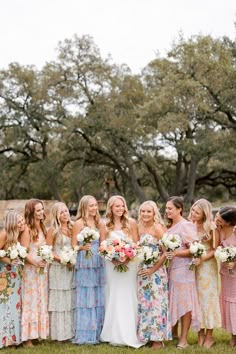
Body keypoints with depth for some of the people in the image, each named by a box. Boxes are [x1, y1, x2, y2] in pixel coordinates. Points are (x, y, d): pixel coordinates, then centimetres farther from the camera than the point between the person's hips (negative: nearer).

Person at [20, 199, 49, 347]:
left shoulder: (42, 227, 10)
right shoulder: (27, 229, -13)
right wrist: (35, 263, -28)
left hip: (43, 269, 8)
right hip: (31, 269, -7)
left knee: (42, 301, 13)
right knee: (31, 301, -2)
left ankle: (40, 332, 23)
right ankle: (28, 337, 5)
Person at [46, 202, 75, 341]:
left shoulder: (72, 228, 8)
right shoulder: (53, 230, -6)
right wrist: (62, 260, -17)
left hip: (72, 268, 5)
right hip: (58, 269, -5)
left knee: (71, 300, 10)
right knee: (60, 300, 1)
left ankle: (71, 331, 19)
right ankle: (60, 333, 8)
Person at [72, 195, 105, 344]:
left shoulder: (100, 223, 11)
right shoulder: (79, 223, -4)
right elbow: (73, 246, -4)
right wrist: (82, 247, -23)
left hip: (98, 263, 5)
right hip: (84, 264, -5)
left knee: (98, 298, 7)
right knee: (85, 298, -2)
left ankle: (96, 333, 17)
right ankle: (84, 335, 6)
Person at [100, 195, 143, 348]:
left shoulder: (131, 223, 0)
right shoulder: (105, 225, 5)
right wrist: (112, 259, -12)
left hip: (129, 264, -1)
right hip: (112, 264, 1)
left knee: (128, 297, 0)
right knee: (114, 297, 4)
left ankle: (129, 334, 7)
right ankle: (115, 335, 11)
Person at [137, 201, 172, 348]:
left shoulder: (158, 228, -10)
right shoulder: (141, 228, 11)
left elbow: (166, 252, -15)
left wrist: (153, 269, -16)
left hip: (155, 271, -7)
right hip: (143, 271, 7)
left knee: (155, 303, -2)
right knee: (144, 303, 11)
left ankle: (158, 340, 6)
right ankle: (146, 336, 21)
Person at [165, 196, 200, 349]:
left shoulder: (186, 226, -12)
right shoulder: (169, 226, 13)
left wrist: (176, 253, -26)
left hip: (183, 269, -8)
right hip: (169, 268, 8)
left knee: (184, 302, -1)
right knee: (172, 301, 14)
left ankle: (184, 338, 5)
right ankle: (173, 332, 27)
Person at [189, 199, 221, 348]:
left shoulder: (211, 227, -10)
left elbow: (216, 249, -7)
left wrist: (202, 258, -19)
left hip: (207, 265, -3)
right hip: (192, 265, 3)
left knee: (207, 297, 3)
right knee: (196, 298, 7)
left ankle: (209, 335, 15)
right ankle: (201, 334, 18)